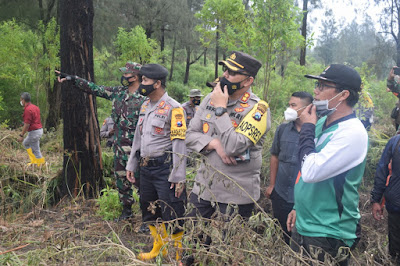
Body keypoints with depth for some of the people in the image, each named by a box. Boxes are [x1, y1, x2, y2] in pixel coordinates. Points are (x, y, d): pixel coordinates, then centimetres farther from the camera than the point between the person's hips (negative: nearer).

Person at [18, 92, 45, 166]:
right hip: (39, 129, 10)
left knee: (35, 150, 0)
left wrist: (21, 135, -16)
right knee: (25, 143, 24)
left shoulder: (28, 109, -18)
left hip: (34, 132, -10)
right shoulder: (35, 107, 11)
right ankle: (34, 160, 23)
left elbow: (27, 124, -21)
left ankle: (41, 164, 8)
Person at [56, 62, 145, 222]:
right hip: (118, 147, 8)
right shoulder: (118, 92, 6)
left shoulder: (144, 100, -16)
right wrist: (72, 78, 12)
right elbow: (95, 89, 13)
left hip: (134, 149, -7)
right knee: (121, 180, 16)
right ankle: (126, 210, 33)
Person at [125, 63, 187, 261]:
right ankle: (159, 250, 37)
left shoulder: (173, 108, -13)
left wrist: (178, 177, -19)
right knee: (149, 212, 19)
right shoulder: (145, 106, 12)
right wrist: (131, 165, 17)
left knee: (172, 215, -1)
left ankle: (179, 255, 17)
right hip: (146, 169, 8)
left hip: (165, 169, -8)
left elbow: (179, 145, -17)